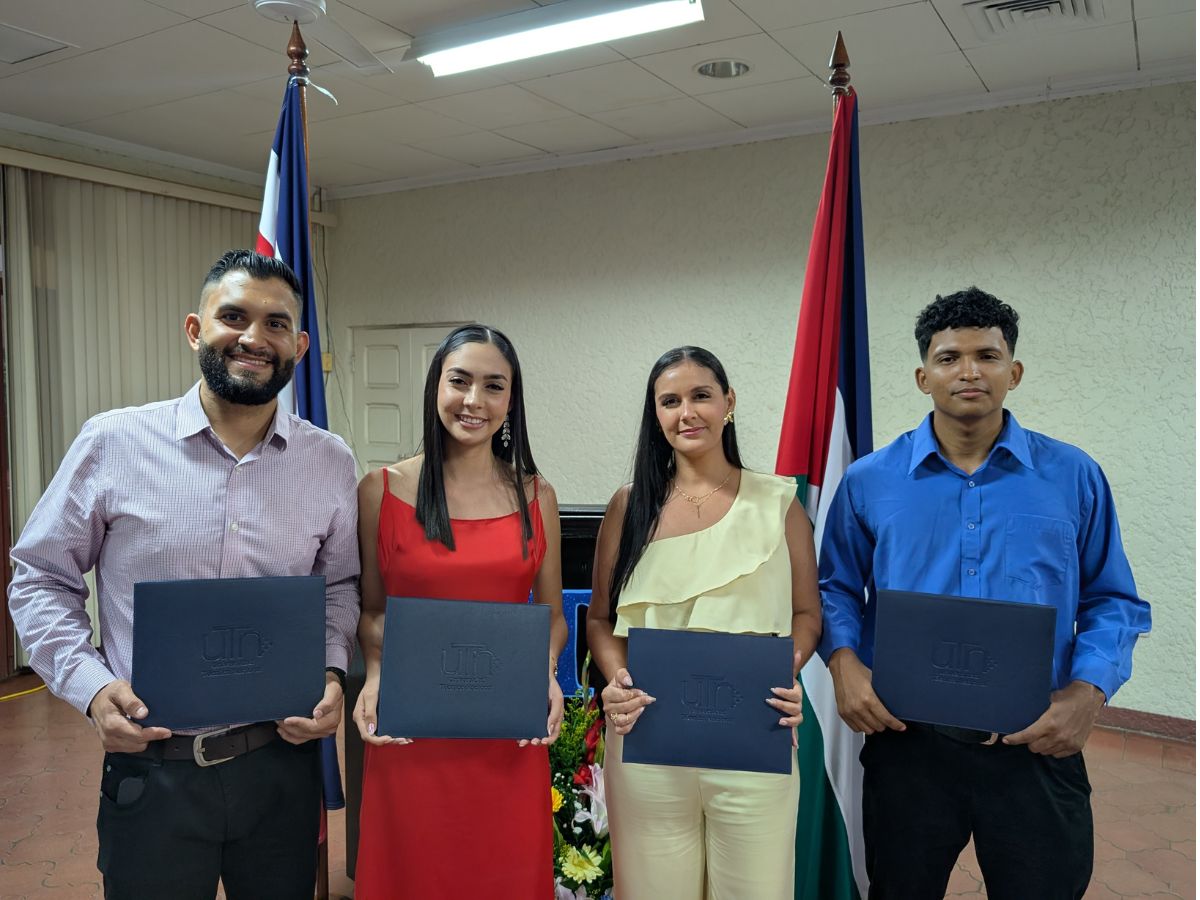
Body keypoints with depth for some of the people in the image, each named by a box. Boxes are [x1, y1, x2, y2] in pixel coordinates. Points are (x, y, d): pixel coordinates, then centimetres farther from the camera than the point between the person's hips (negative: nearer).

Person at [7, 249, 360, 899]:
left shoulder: (330, 463, -1)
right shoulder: (111, 443, -7)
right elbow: (41, 580, 2)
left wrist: (331, 673, -5)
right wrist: (89, 685, -11)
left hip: (282, 762, 2)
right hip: (150, 767, -1)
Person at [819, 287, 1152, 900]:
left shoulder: (1074, 477, 1)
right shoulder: (869, 481, 1)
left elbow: (1113, 601, 5)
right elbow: (837, 589, 8)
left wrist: (1089, 691, -11)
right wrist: (843, 662, -10)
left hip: (1037, 747, 0)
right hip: (906, 741, 0)